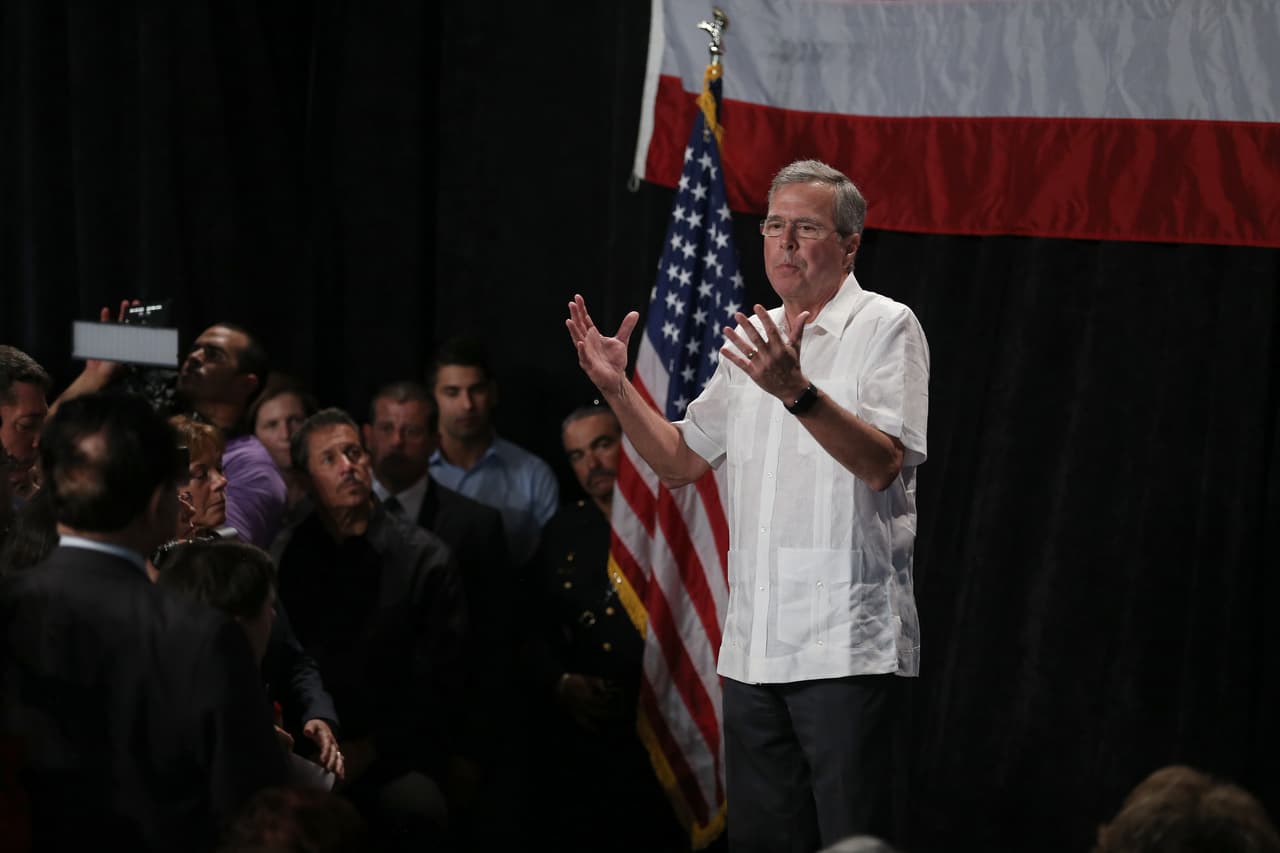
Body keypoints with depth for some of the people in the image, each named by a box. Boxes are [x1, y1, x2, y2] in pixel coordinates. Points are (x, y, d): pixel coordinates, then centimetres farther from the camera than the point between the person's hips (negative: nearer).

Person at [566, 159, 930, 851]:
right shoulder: (754, 338, 17)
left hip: (844, 641, -7)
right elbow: (681, 462, 22)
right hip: (752, 641, 7)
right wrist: (616, 388, 8)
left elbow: (884, 462, -18)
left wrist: (797, 392, -31)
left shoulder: (885, 327, -4)